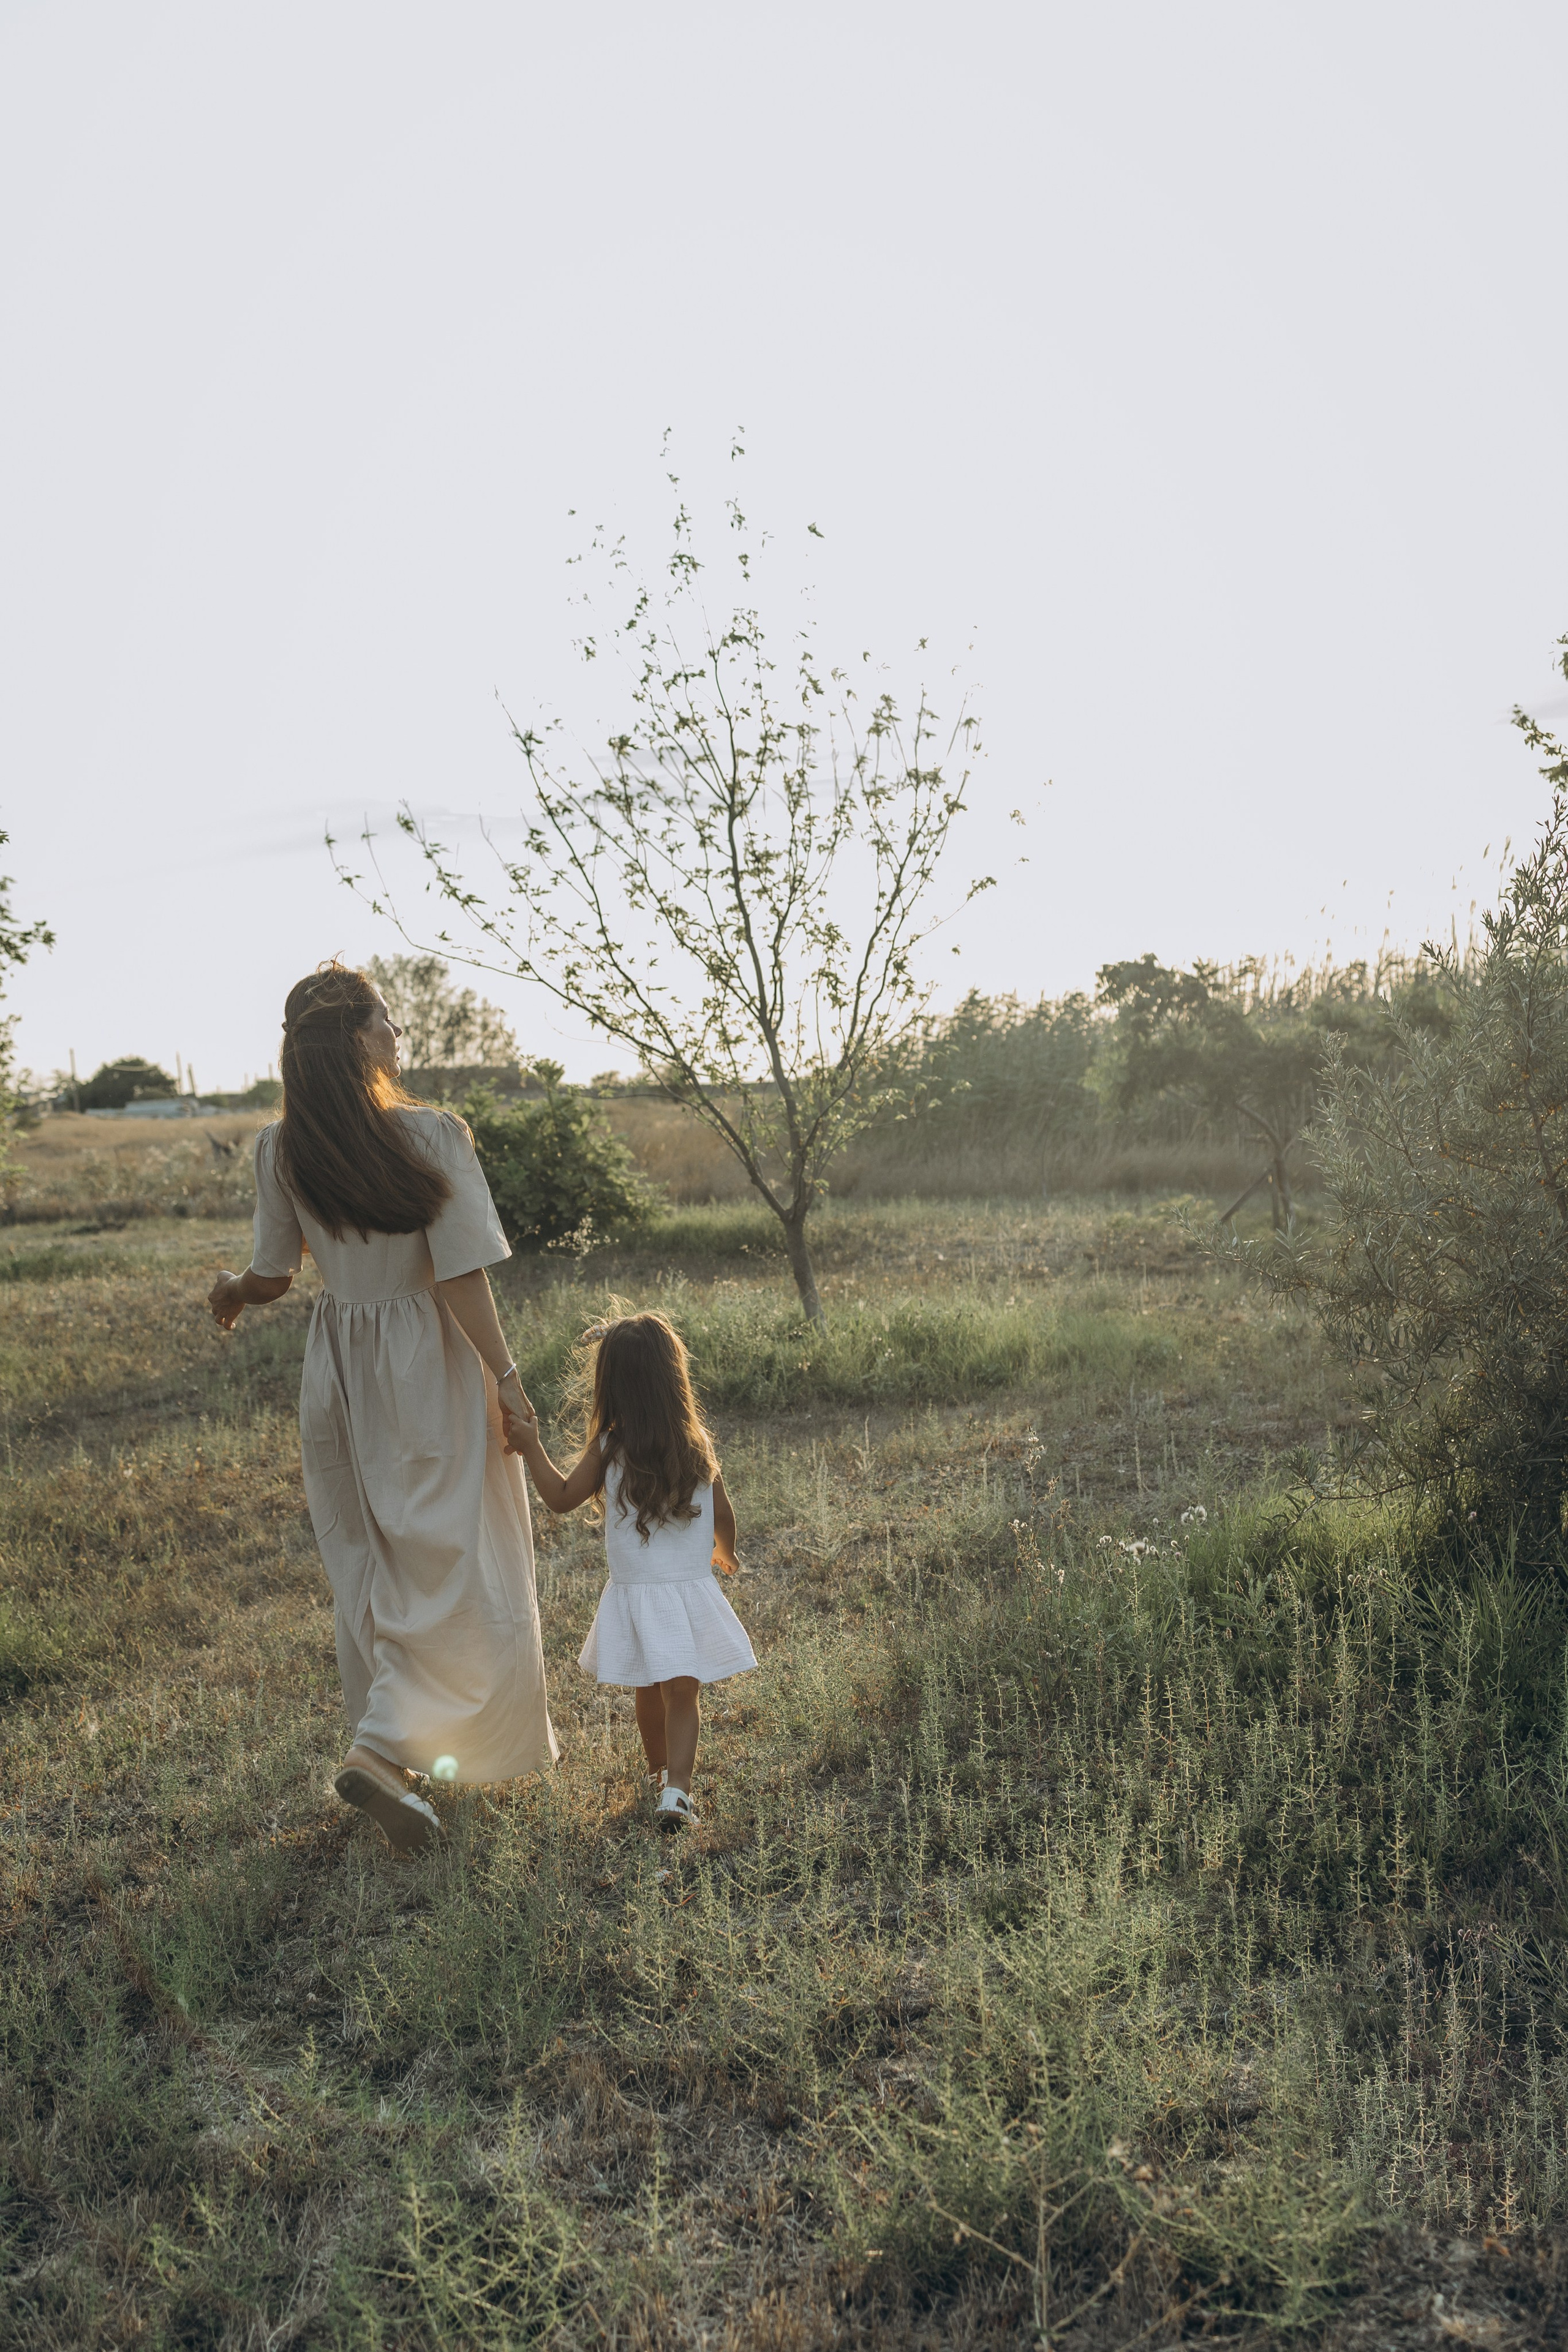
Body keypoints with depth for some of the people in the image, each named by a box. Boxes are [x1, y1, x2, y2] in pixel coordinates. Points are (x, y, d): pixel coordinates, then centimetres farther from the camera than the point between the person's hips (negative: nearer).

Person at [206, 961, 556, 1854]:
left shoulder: (281, 1149, -6)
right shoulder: (430, 1135, -19)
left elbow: (274, 1277, 3)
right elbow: (460, 1279, -19)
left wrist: (230, 1293, 26)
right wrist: (507, 1377, -9)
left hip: (338, 1368, 5)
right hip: (429, 1370, -5)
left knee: (369, 1562, 19)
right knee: (452, 1563, 6)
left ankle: (400, 1744, 32)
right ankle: (381, 1748, -5)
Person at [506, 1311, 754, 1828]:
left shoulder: (608, 1447, -10)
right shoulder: (697, 1442, -4)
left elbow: (562, 1498, -2)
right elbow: (722, 1511, 4)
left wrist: (531, 1448, 5)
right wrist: (725, 1553, 24)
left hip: (633, 1594, 0)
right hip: (691, 1591, 0)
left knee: (650, 1691, 17)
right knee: (681, 1690, 1)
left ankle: (662, 1776, 33)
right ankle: (675, 1784, -12)